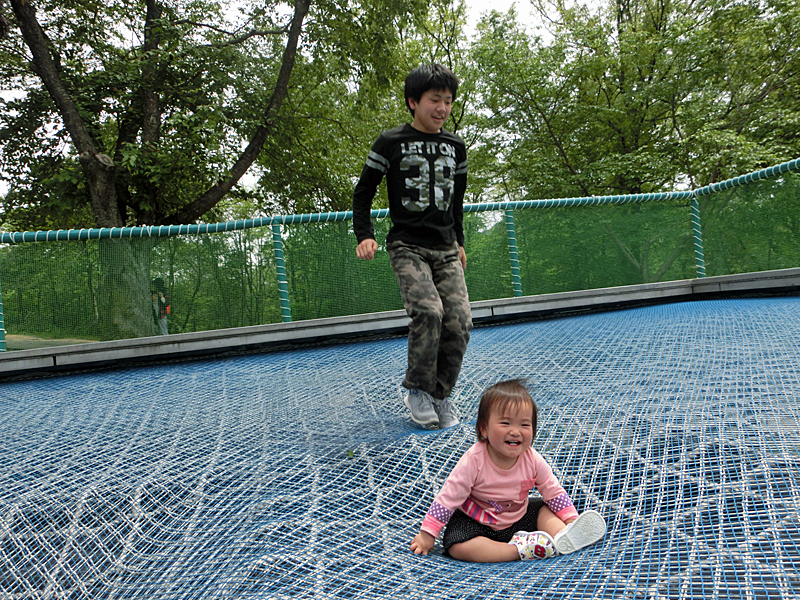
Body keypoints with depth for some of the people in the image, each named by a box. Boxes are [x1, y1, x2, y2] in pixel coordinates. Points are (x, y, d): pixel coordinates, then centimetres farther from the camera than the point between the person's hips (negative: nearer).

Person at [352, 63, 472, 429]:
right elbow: (363, 193, 3)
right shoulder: (391, 143, -1)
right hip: (407, 247, -4)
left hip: (446, 250, 5)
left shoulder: (456, 147, 13)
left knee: (459, 322, -9)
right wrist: (364, 236, -10)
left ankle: (440, 395, 9)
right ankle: (417, 390, -4)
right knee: (428, 310, -25)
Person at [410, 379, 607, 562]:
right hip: (476, 522, -4)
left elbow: (554, 492, 1)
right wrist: (427, 533, -18)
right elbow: (449, 497, -20)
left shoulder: (532, 459, -15)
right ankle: (519, 549, -27)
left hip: (519, 517, 4)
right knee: (458, 547, -29)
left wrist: (572, 519, -7)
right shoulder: (474, 460, -26)